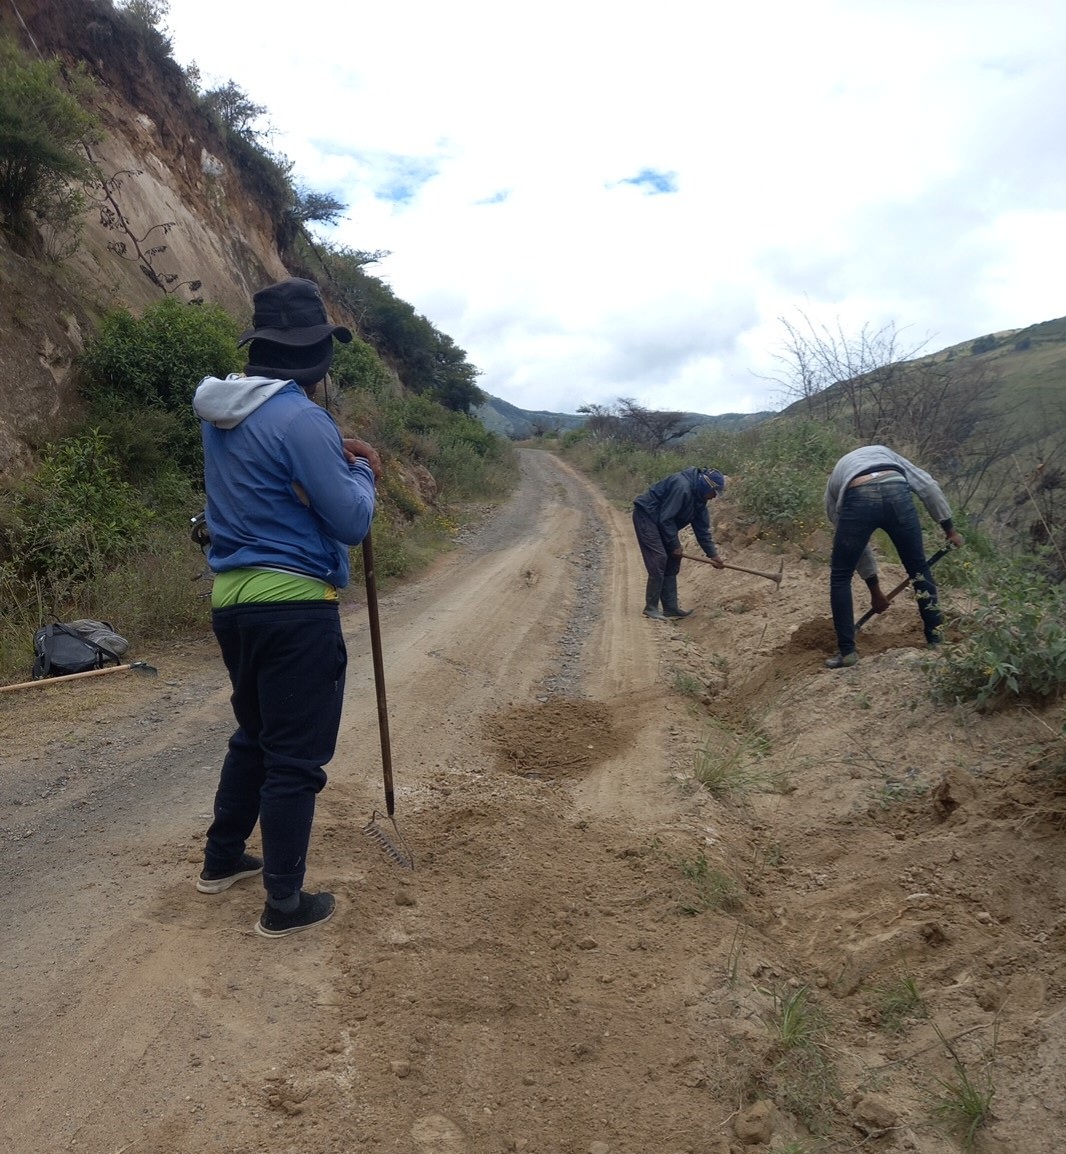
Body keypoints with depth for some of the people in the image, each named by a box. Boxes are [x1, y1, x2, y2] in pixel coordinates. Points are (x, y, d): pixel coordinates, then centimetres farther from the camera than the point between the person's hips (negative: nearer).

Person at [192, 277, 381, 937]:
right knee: (295, 757, 2)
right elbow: (352, 523, -15)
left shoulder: (221, 413, 9)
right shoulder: (300, 418, -17)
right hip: (294, 605, -9)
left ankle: (223, 860, 38)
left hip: (232, 597, 9)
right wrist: (362, 472, 4)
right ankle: (285, 904, 13)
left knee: (255, 734, 24)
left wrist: (332, 457, 8)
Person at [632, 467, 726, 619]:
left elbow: (702, 528, 9)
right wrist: (675, 545, -17)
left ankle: (671, 607, 12)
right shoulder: (682, 486, -27)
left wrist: (713, 554, 5)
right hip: (646, 516, -10)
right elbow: (665, 519, -26)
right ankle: (651, 607, -10)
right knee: (659, 559, -16)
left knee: (672, 562, 8)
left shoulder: (699, 498, 3)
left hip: (660, 522, 10)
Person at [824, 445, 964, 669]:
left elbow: (856, 543, 37)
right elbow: (928, 486, 26)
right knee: (919, 567, 24)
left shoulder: (834, 483, 37)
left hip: (857, 499, -1)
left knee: (840, 577, 18)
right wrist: (949, 528, 30)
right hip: (896, 493, 1)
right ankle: (935, 638, 31)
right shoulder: (884, 452, 42)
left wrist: (874, 589, 42)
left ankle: (847, 652, 17)